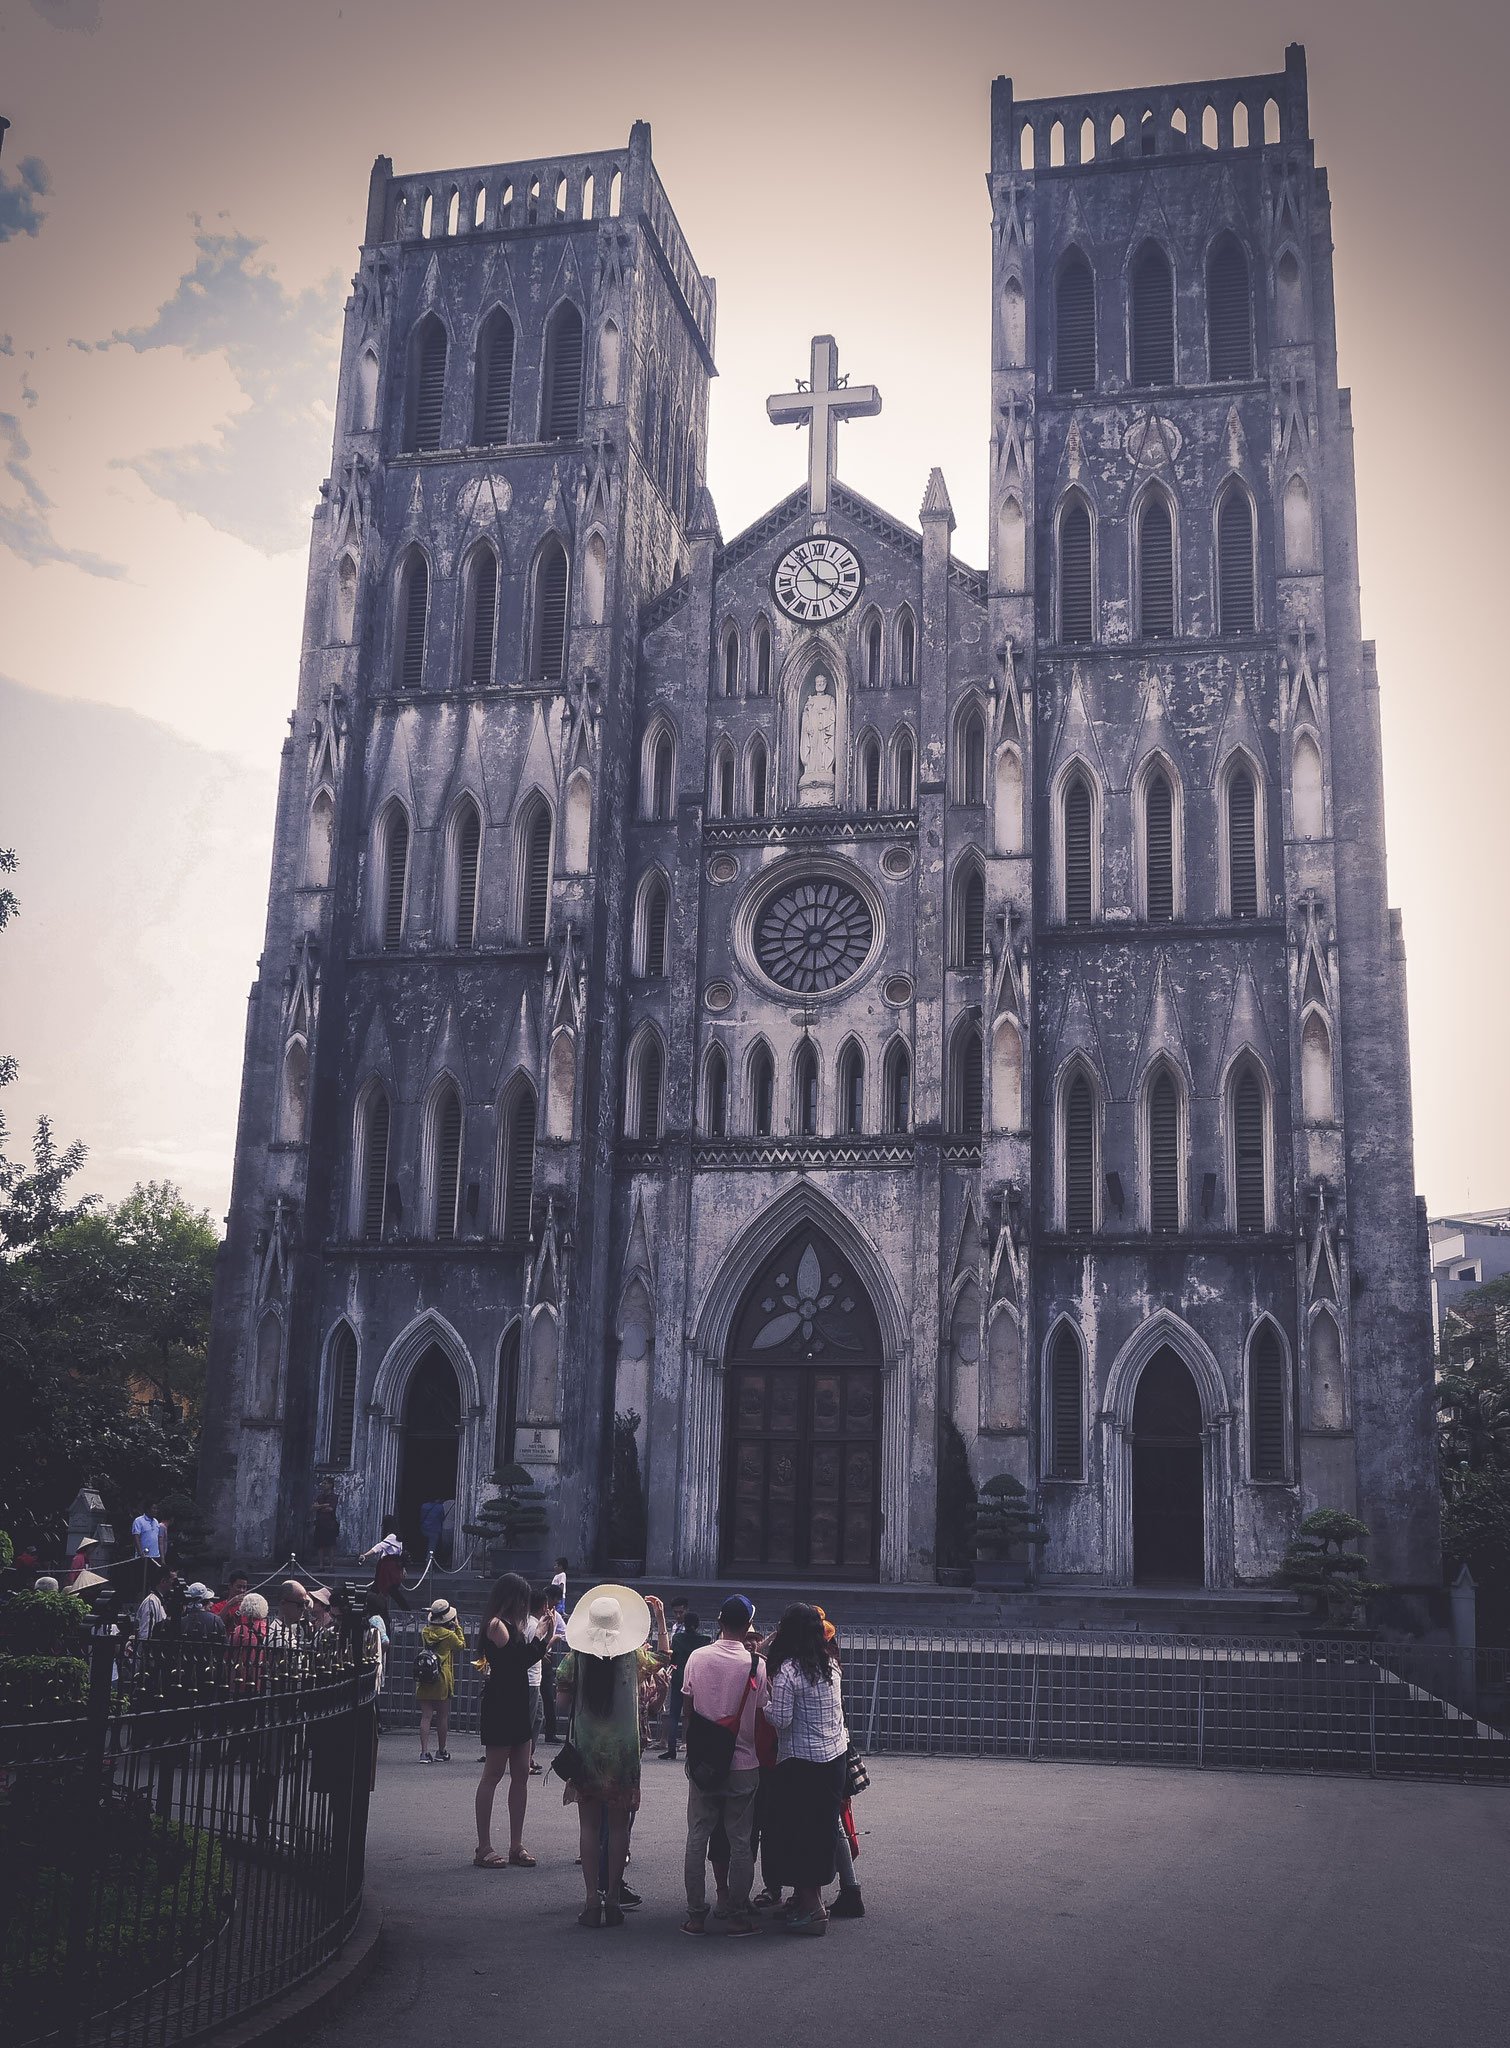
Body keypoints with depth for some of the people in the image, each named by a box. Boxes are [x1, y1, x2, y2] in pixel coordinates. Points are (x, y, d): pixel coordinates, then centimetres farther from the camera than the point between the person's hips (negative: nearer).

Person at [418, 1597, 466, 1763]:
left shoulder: (425, 1632, 3)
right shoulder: (449, 1635, -9)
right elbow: (462, 1645, 9)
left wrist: (451, 1627, 23)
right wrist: (457, 1627, 16)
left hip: (424, 1680, 4)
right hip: (443, 1680, -4)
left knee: (426, 1716, 1)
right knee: (442, 1717, 9)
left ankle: (424, 1752, -6)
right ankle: (441, 1752, 19)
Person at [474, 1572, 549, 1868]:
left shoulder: (510, 1625, 16)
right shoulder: (496, 1625, -11)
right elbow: (520, 1657, -17)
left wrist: (543, 1637, 12)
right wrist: (542, 1636, -7)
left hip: (518, 1707, 9)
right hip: (500, 1707, -9)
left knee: (521, 1776, 7)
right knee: (493, 1775, -4)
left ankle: (516, 1845, 12)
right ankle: (484, 1848, 0)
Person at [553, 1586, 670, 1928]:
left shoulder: (574, 1658, -6)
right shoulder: (634, 1656, -5)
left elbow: (561, 1707, -3)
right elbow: (664, 1657, 17)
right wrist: (661, 1618, 23)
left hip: (585, 1751, 0)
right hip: (624, 1752, 0)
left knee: (589, 1826, 7)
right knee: (619, 1826, 9)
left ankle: (593, 1903, 5)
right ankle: (613, 1900, 10)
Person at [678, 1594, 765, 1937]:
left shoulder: (697, 1657, -4)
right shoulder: (756, 1664, -9)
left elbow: (687, 1705, 4)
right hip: (743, 1764, -1)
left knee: (698, 1837, 10)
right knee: (740, 1841, 8)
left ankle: (695, 1915, 13)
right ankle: (739, 1916, 12)